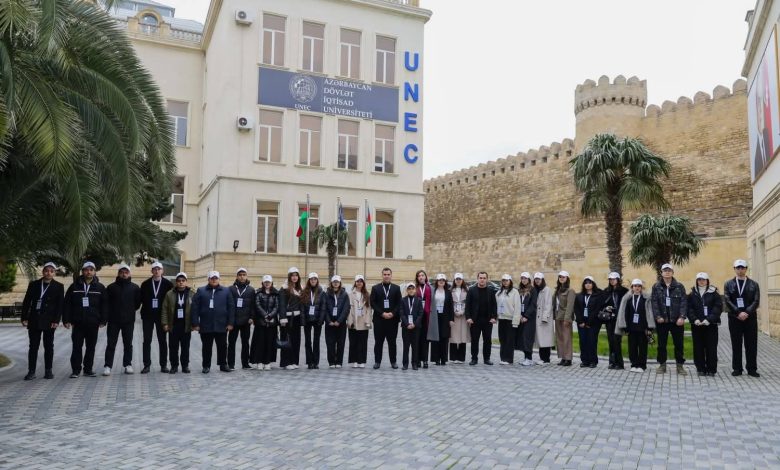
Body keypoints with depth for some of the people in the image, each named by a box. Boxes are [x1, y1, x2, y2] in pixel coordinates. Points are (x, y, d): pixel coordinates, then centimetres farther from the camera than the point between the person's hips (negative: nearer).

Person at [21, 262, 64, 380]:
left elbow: (60, 305, -2)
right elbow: (26, 302, 7)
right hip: (34, 320, 2)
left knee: (48, 346, 4)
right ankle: (31, 371, 10)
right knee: (33, 346, 4)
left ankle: (48, 370, 12)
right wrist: (24, 318, -1)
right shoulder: (33, 284, 7)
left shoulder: (59, 286, 1)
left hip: (49, 321, -2)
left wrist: (56, 320, -10)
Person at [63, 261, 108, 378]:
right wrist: (66, 320, -3)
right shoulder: (75, 286, 3)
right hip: (78, 322, -1)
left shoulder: (100, 287, 4)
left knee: (91, 347, 8)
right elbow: (67, 304, 3)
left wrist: (103, 320, -2)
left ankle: (88, 369, 17)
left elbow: (104, 305, 4)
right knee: (77, 347, 0)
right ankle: (75, 370, 8)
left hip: (93, 323, 1)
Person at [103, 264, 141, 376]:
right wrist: (110, 312, 3)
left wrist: (132, 310, 8)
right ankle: (107, 366, 5)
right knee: (111, 344, 1)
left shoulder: (135, 287, 3)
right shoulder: (111, 287, 1)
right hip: (113, 320, -1)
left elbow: (138, 301, 10)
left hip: (129, 320, 1)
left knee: (128, 344, 8)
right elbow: (106, 301, 5)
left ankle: (128, 364, 16)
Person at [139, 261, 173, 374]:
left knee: (163, 341, 4)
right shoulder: (145, 284, 3)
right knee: (147, 341, 2)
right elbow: (141, 299, 3)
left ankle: (163, 365, 10)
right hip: (148, 316, 1)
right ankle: (147, 365, 7)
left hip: (161, 316, -1)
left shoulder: (168, 284, 0)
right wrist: (143, 313, -5)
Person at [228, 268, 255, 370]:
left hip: (246, 321, 1)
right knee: (231, 342, 3)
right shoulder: (231, 289, 2)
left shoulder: (251, 290, 6)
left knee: (245, 342, 8)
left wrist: (251, 317, -5)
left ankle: (245, 363, 15)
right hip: (234, 320, -1)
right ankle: (231, 364, 8)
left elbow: (253, 305, 4)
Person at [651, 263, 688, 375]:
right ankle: (662, 365, 17)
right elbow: (654, 303, -2)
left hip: (676, 320, 0)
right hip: (662, 320, 1)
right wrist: (658, 316, -12)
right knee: (661, 344, 8)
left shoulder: (679, 286, 3)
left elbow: (684, 302, -3)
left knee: (679, 344, 5)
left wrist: (682, 317, -14)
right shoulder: (656, 287, 4)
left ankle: (680, 366, 15)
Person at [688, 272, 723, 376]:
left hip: (711, 325, -2)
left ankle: (711, 369, 6)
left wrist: (709, 319, -15)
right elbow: (689, 308, 3)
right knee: (698, 347, 3)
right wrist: (694, 319, -12)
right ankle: (700, 369, 10)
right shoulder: (692, 294, 9)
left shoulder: (714, 293, 4)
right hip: (696, 325, 2)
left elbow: (718, 307, -4)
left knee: (711, 347, -1)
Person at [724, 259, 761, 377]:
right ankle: (737, 368, 10)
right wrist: (738, 313, -15)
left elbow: (756, 301, -2)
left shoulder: (754, 284, 7)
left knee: (751, 345, 3)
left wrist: (747, 313, -15)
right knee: (736, 344, 4)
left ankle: (752, 369, 11)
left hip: (750, 318, 0)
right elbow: (728, 301, -3)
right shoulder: (728, 284, 6)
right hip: (734, 318, 0)